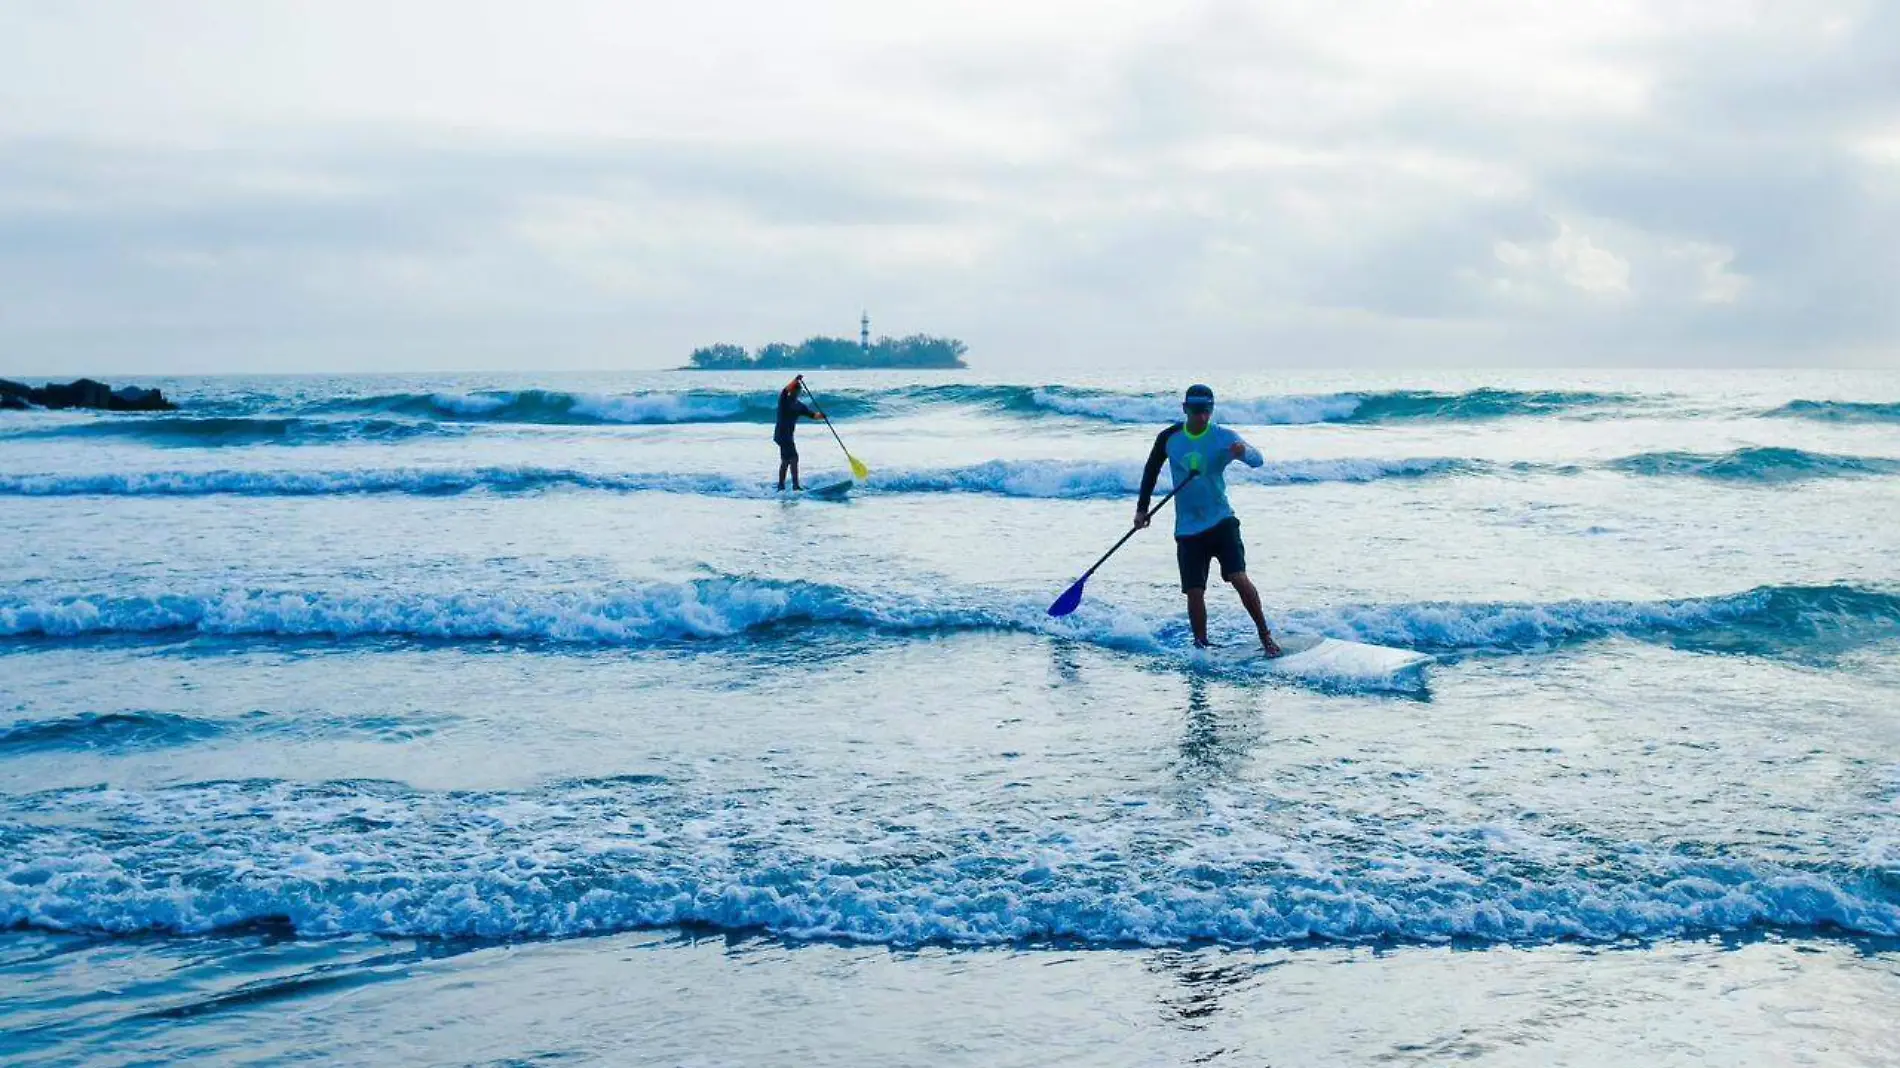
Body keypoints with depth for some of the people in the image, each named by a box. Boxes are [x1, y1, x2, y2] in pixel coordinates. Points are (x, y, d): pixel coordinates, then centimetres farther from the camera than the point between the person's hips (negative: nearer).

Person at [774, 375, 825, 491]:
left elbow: (812, 414, 4)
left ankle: (781, 486, 27)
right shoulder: (784, 399, -7)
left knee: (786, 460, 17)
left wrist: (820, 415, -17)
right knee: (793, 458, -16)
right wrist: (796, 380, -41)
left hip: (788, 435, 8)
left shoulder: (800, 405, 11)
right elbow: (786, 389, -27)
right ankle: (795, 485, -17)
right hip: (781, 433, -8)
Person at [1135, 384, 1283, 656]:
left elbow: (1258, 460, -24)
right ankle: (1201, 646, 15)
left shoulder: (1223, 437, -9)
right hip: (1188, 528, 2)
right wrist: (1142, 508, 14)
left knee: (1239, 578, -16)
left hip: (1221, 519, -2)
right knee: (1194, 593, -2)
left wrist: (1244, 452, -47)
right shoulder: (1169, 438, -1)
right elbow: (1151, 470, 17)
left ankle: (1265, 635, -1)